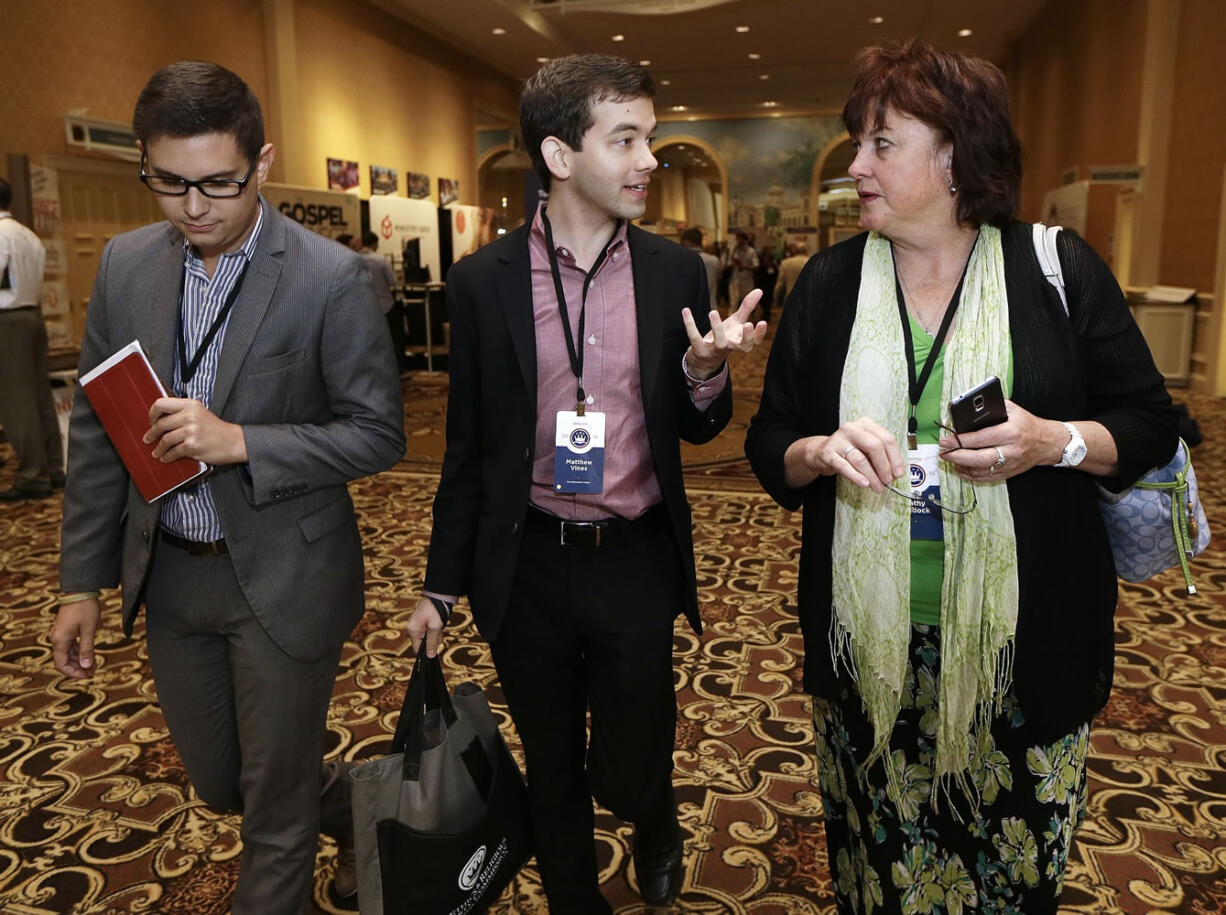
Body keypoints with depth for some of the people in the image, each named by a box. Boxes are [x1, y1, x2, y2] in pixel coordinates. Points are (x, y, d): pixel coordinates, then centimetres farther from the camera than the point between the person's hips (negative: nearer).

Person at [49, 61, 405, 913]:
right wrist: (81, 582, 6)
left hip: (283, 578, -5)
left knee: (277, 796, 13)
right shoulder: (126, 263, 0)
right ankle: (331, 814, 54)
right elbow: (95, 431, 5)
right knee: (215, 781, 23)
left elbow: (378, 433, -13)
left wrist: (239, 442, -27)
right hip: (168, 574, 5)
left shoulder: (333, 279, -16)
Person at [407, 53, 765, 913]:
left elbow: (696, 429, 4)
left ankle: (657, 822, 49)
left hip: (636, 562, 0)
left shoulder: (677, 272, -3)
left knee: (628, 772, 11)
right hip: (525, 565, 0)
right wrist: (442, 585, 5)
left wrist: (705, 372, -19)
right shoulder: (483, 281, -5)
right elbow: (469, 444, 2)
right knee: (552, 778, 17)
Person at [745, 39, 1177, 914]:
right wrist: (820, 452, -17)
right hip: (867, 642, 2)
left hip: (1021, 645, -1)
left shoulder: (1058, 269, -3)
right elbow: (769, 441, 5)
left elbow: (1150, 423, 2)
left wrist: (1055, 441, -18)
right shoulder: (828, 283, 2)